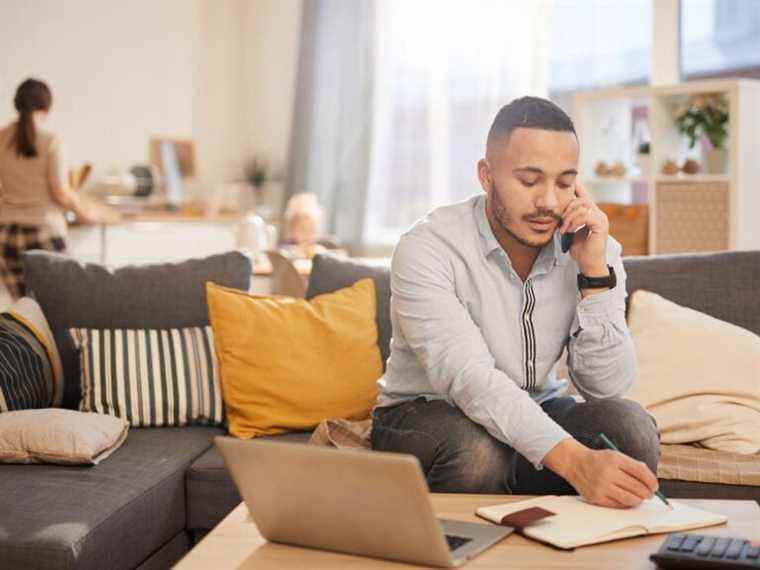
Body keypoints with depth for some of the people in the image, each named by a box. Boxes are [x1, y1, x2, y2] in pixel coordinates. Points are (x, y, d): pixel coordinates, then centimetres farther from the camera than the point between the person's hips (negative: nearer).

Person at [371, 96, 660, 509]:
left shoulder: (594, 248, -8)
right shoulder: (427, 250, -22)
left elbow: (607, 386, -13)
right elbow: (469, 379, -35)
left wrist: (595, 271, -25)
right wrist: (573, 460, -49)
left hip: (536, 415, 4)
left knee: (632, 426, -24)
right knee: (477, 450, -37)